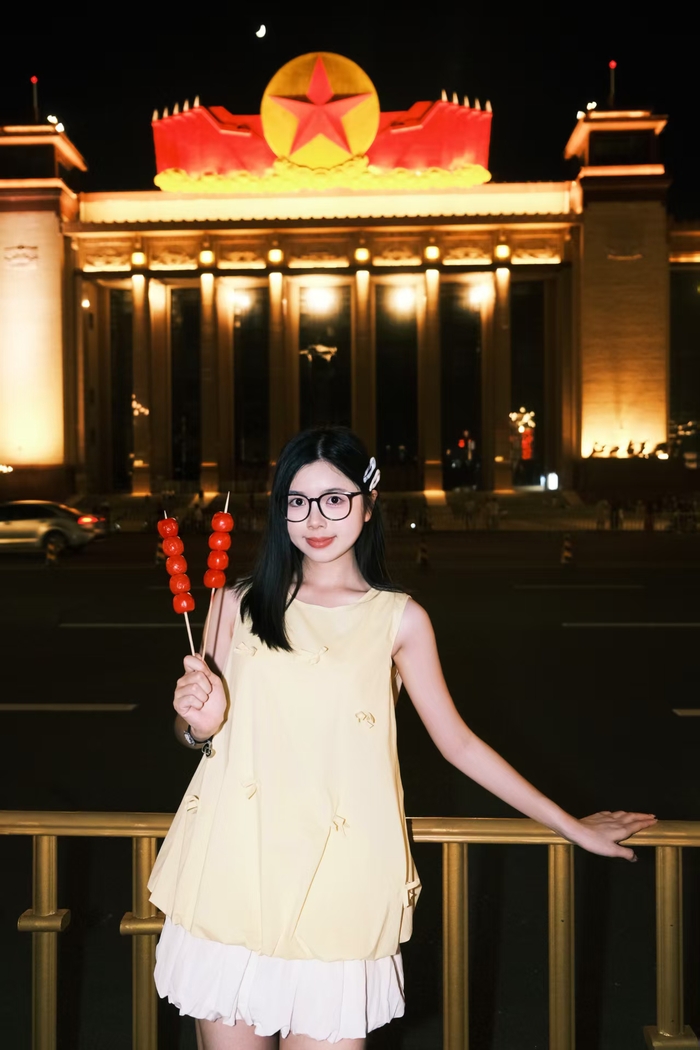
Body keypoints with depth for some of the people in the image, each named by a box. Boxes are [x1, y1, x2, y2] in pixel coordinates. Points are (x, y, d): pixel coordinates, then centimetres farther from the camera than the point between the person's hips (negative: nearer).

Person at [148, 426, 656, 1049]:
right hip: (232, 872, 2)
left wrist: (575, 828, 13)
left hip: (335, 879, -1)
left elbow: (458, 743, 9)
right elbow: (201, 730, 14)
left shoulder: (399, 618, 3)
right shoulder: (241, 604, 6)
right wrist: (200, 722, -10)